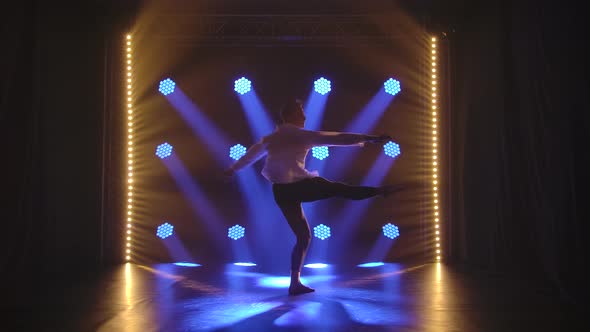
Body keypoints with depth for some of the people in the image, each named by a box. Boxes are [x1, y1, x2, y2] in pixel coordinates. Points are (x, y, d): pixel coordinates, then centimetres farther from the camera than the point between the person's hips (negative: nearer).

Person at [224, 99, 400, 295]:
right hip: (298, 187, -7)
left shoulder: (271, 138, 18)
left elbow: (253, 152, 32)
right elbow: (333, 138, -6)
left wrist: (234, 169, 49)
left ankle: (295, 283, 12)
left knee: (303, 236, 12)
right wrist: (368, 138, -5)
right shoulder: (299, 135, -4)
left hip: (282, 192, 7)